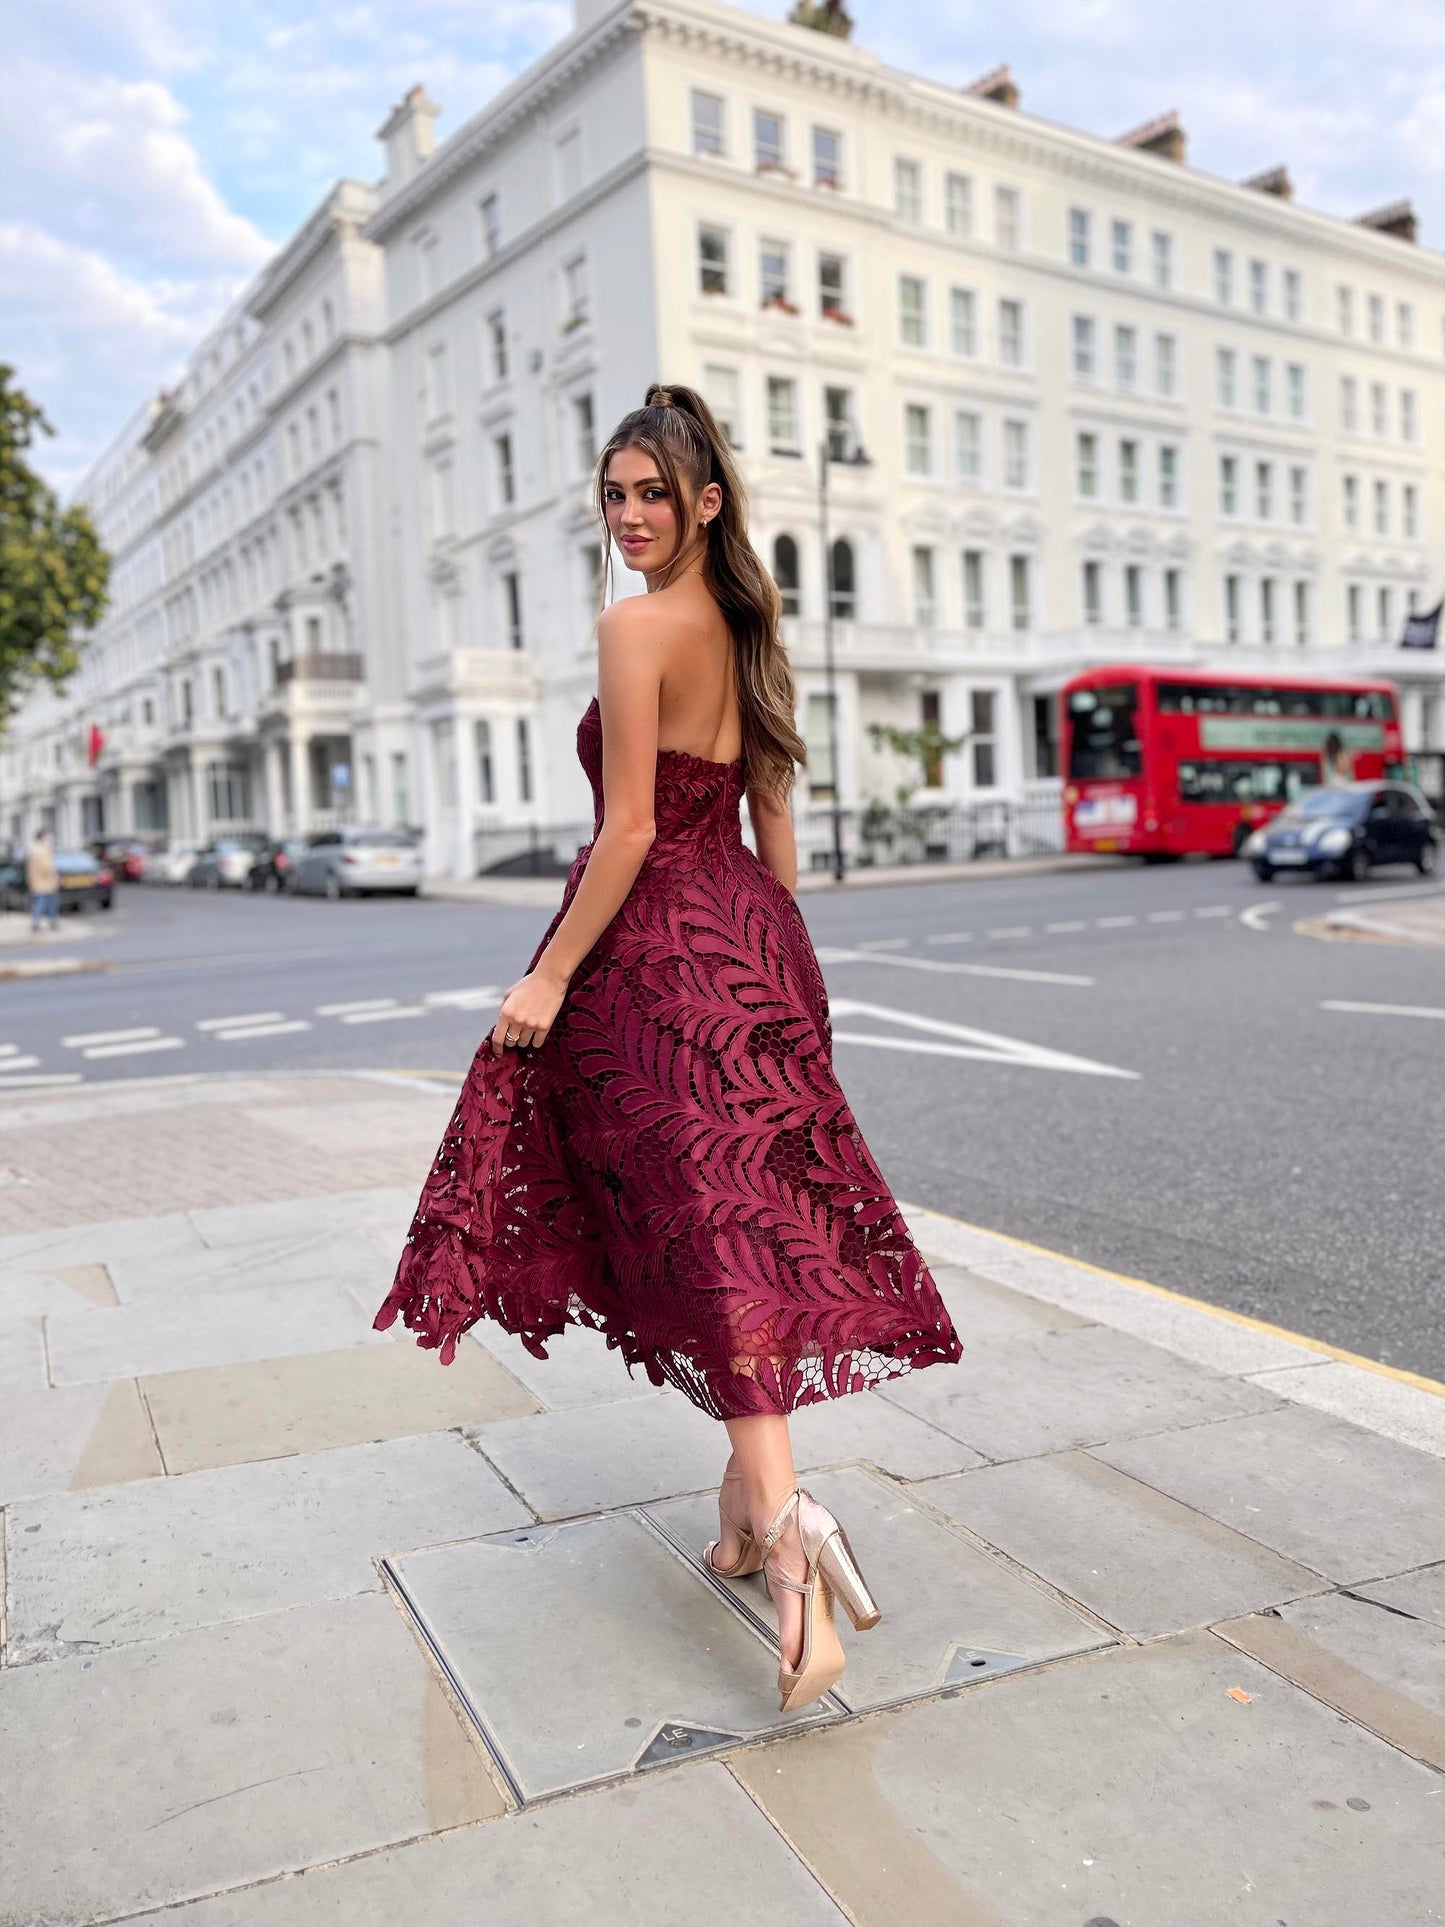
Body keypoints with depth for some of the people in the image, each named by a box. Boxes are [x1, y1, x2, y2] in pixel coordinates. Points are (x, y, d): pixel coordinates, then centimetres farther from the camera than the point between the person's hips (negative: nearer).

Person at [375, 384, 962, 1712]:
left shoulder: (637, 627, -11)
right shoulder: (748, 631, 14)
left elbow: (631, 829, -16)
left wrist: (549, 975, -10)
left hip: (662, 951, -8)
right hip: (756, 940, 9)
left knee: (710, 1244, -9)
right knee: (755, 1220, 11)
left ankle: (783, 1518, -16)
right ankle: (749, 1511, 22)